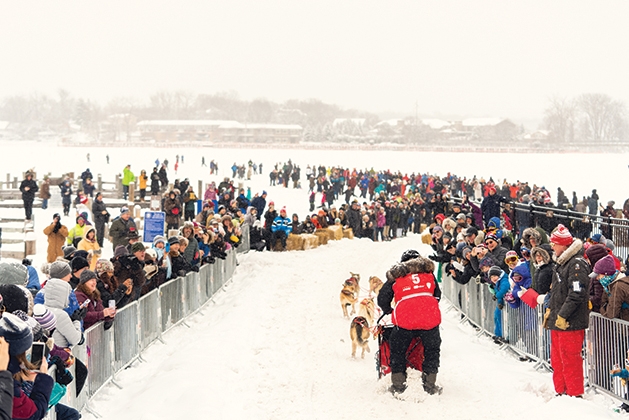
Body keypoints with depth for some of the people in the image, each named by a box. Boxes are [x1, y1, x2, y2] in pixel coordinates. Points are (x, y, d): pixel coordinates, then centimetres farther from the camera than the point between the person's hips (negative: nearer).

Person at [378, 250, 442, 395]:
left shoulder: (395, 276, 19)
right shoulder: (427, 271, 22)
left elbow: (382, 298, 21)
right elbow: (437, 294, 24)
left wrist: (388, 311, 40)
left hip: (404, 317, -1)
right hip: (429, 317, 1)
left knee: (398, 350, 17)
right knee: (432, 350, 18)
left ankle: (398, 385, 16)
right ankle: (430, 385, 17)